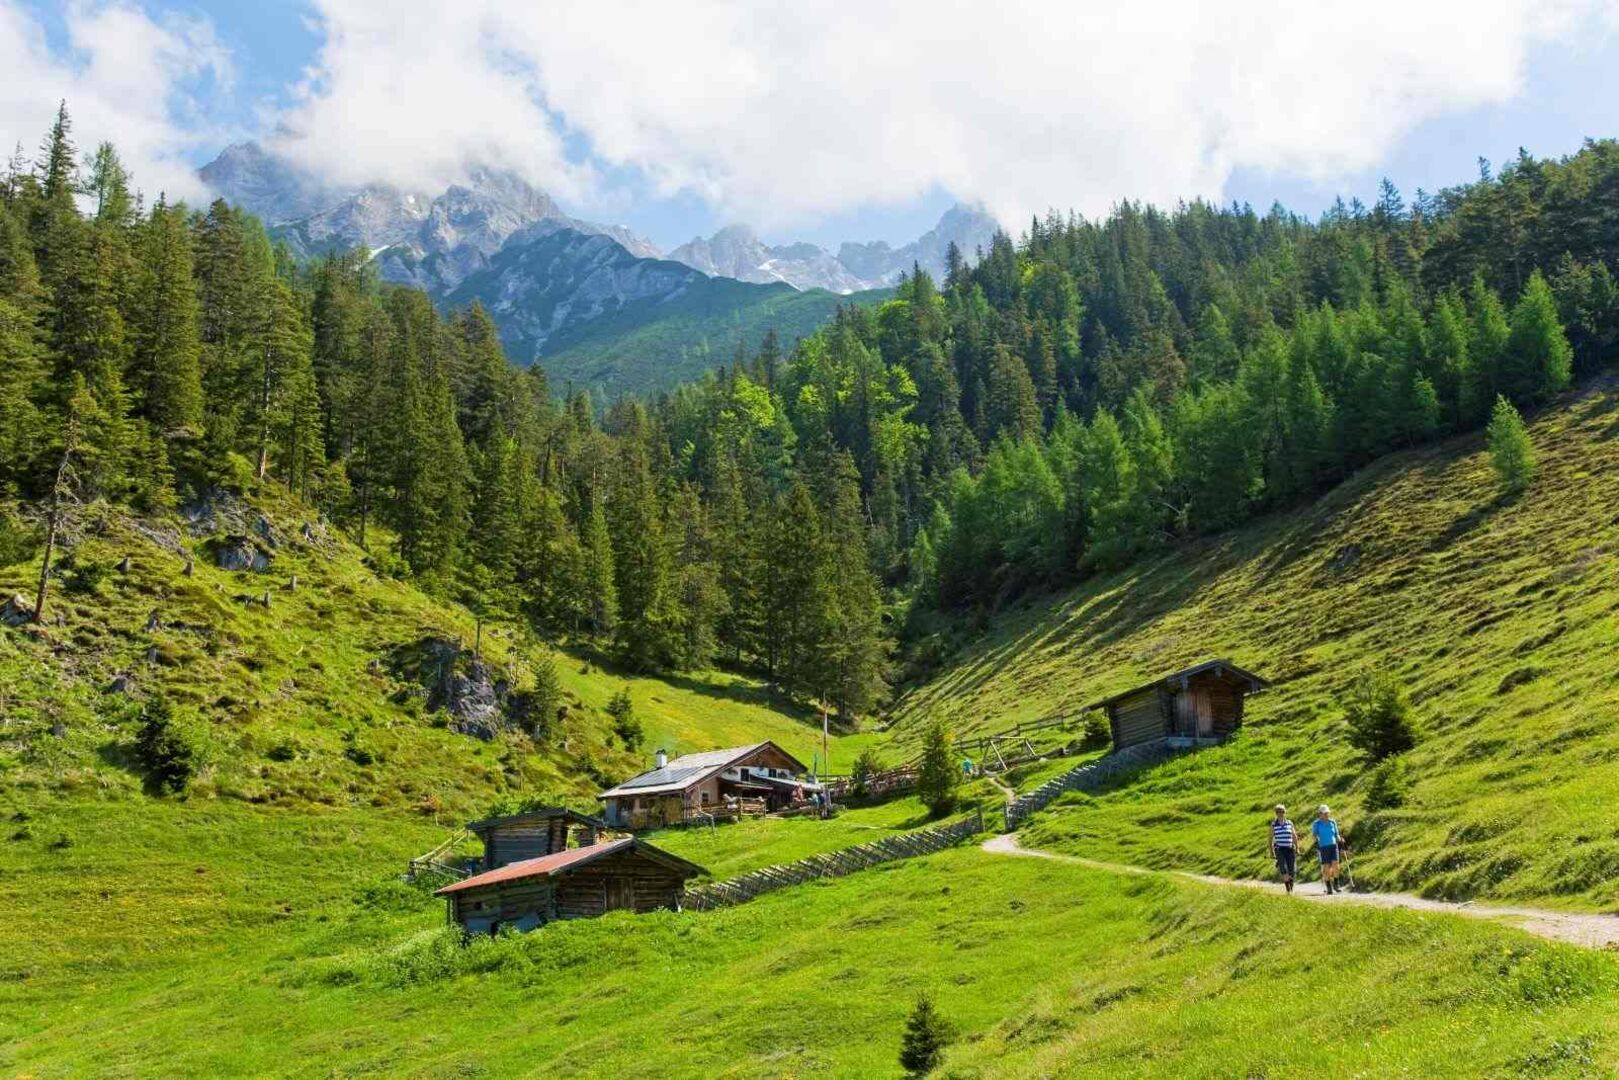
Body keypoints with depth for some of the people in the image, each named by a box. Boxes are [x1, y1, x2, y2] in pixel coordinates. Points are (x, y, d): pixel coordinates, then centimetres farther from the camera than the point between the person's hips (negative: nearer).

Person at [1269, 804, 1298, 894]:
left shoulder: (1290, 823, 6)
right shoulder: (1273, 824, 2)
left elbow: (1295, 836, 13)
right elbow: (1271, 839, 5)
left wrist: (1297, 849, 8)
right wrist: (1271, 852, 2)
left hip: (1290, 849, 2)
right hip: (1279, 849, -2)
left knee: (1292, 870, 0)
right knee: (1284, 869, -17)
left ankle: (1291, 888, 17)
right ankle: (1288, 889, -11)